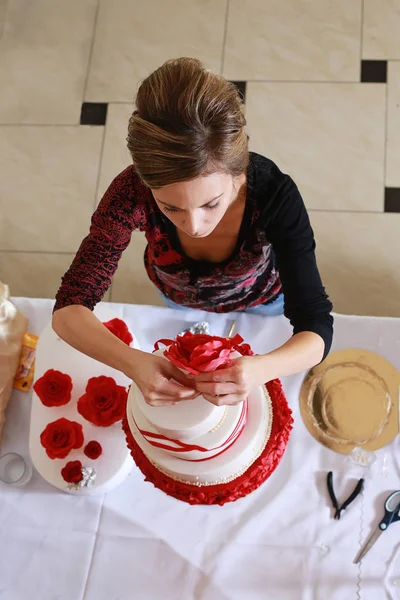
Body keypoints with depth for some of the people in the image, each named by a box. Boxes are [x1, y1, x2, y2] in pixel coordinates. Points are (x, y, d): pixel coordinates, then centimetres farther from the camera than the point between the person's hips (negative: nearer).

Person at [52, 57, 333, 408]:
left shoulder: (275, 195, -43)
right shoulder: (134, 192, -41)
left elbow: (317, 330, -40)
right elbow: (69, 310, -37)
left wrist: (259, 370, -62)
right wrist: (132, 362, -58)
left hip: (261, 299, 0)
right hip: (179, 300, 1)